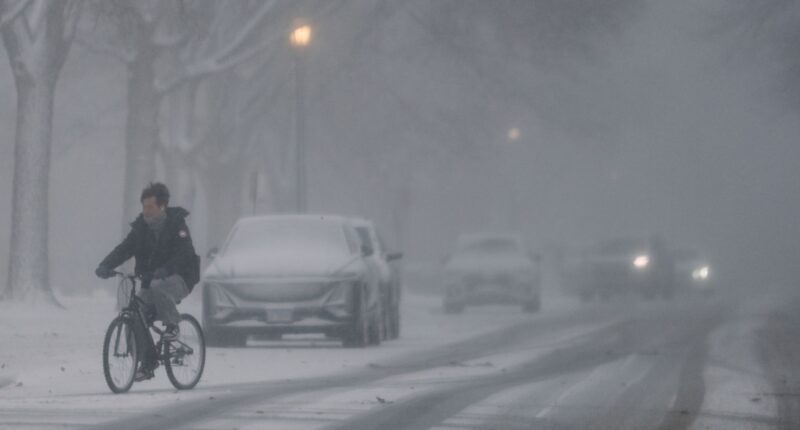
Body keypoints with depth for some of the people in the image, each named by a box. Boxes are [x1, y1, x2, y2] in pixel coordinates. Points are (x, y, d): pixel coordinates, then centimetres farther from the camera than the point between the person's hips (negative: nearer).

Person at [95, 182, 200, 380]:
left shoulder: (176, 224, -9)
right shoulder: (141, 227, 6)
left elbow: (184, 253, -23)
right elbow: (124, 249, -3)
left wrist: (164, 270, -41)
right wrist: (106, 265, -23)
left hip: (179, 279, -6)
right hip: (151, 280, 6)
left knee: (158, 288, -38)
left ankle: (172, 325, -17)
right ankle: (147, 363, -1)